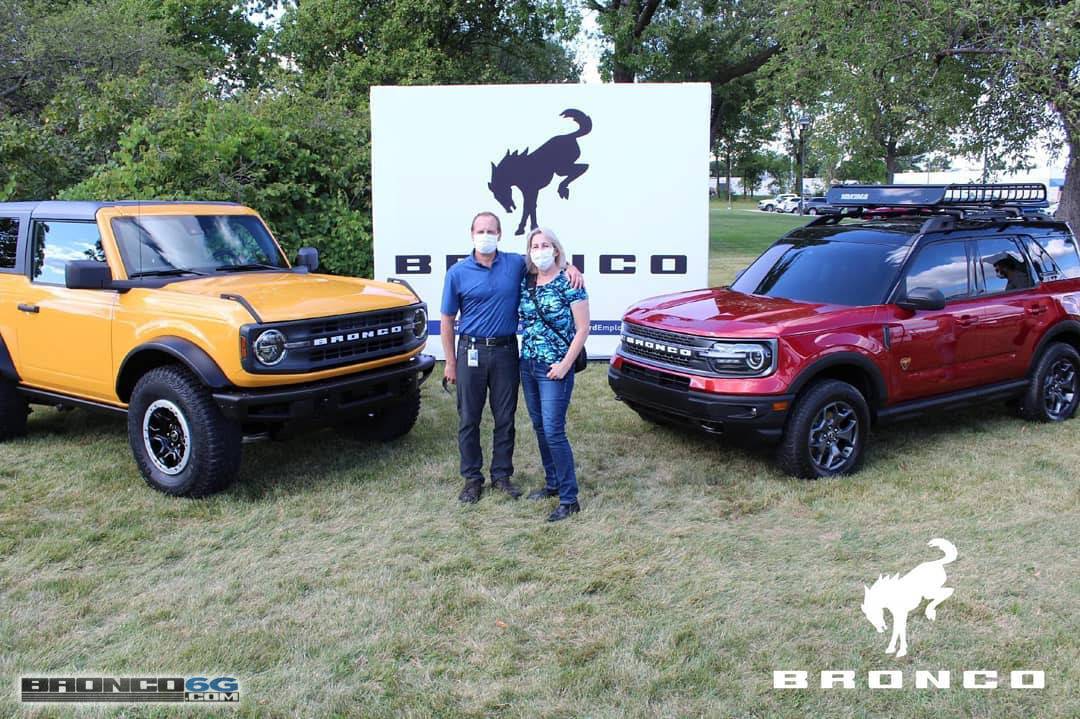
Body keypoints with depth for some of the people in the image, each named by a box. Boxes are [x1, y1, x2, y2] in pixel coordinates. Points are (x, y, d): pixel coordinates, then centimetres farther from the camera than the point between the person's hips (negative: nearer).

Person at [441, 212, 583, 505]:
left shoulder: (516, 264, 1)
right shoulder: (458, 273, -3)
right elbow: (447, 320, 2)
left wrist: (571, 269, -7)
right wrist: (450, 363, 0)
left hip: (505, 351, 1)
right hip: (471, 351, -1)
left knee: (505, 417, 8)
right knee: (469, 418, 6)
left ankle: (502, 474, 22)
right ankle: (472, 478, 19)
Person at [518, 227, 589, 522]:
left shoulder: (568, 283, -10)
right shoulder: (526, 282, 7)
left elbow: (582, 329, -11)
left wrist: (565, 364, -15)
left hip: (555, 369, -7)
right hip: (528, 365, 7)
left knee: (553, 431, -10)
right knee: (540, 428, 14)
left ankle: (569, 499, -2)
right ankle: (553, 483, 29)